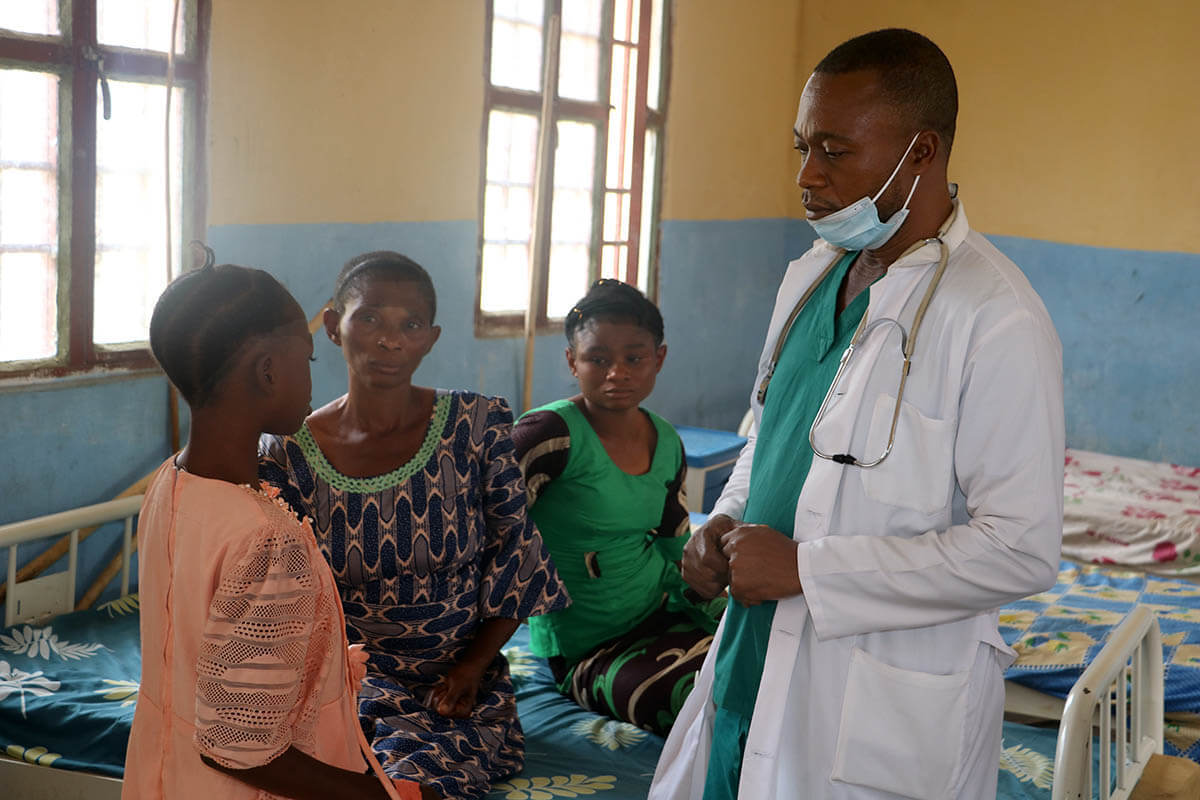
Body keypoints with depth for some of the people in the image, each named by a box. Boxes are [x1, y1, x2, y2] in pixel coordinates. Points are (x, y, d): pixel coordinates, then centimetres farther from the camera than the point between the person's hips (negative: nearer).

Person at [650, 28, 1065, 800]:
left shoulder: (997, 319, -18)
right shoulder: (811, 276, 7)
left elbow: (1022, 549, -21)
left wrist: (806, 567, -20)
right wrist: (727, 520, 1)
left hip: (884, 707, -7)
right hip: (754, 662, 7)